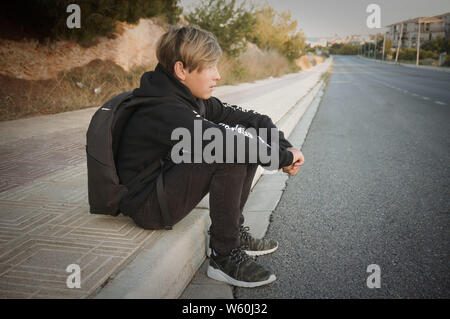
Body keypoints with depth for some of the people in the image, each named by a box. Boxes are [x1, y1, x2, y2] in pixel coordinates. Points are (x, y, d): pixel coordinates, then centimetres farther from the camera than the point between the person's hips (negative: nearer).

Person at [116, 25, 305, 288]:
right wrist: (283, 158, -24)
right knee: (231, 152, -28)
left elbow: (251, 118, 3)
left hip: (168, 180, 9)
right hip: (148, 207, -9)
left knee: (249, 138, 2)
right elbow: (224, 139, -35)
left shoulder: (191, 99, 3)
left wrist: (285, 148, -12)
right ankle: (224, 256, -15)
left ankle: (235, 231, 9)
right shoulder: (163, 112, -25)